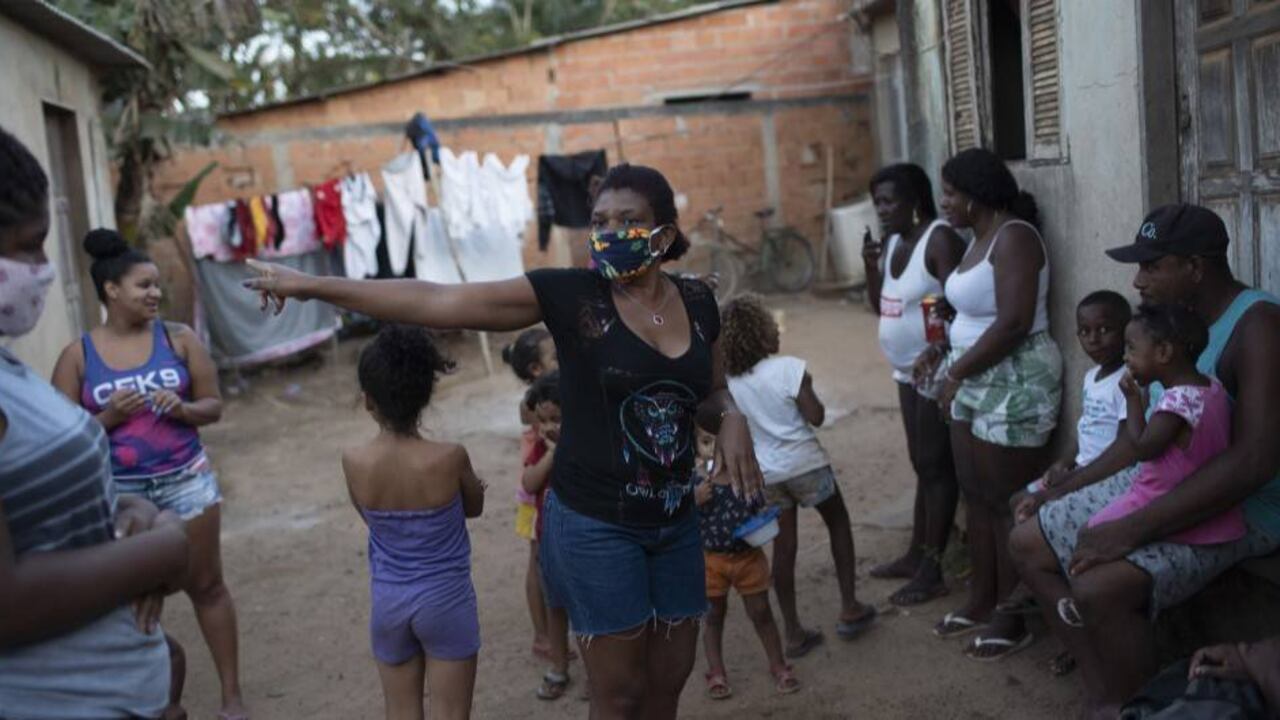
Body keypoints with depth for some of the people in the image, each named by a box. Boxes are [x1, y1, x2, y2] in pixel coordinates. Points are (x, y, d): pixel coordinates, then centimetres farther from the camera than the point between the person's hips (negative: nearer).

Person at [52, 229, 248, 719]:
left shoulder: (178, 338, -1)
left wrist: (183, 409, -17)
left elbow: (213, 406, 3)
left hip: (186, 481, 1)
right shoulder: (78, 356, -3)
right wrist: (108, 417, -17)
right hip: (118, 492, 0)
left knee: (206, 586, 7)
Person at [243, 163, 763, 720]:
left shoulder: (698, 302, 1)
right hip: (596, 525, -5)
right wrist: (311, 286, -18)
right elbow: (437, 302, -16)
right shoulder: (569, 294, -13)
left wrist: (730, 418, -10)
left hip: (676, 524, 5)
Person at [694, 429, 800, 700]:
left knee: (761, 613, 11)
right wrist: (695, 499, -31)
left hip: (748, 556, 2)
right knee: (714, 616, 14)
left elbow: (758, 509, 7)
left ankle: (778, 667, 28)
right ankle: (716, 673, 28)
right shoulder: (694, 479, -15)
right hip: (711, 559, -1)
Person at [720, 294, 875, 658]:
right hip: (804, 464, -4)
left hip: (765, 471, 4)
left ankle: (793, 632, 15)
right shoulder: (788, 367, -18)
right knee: (838, 523, 19)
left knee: (784, 545, 11)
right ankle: (849, 608, 21)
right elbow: (815, 417, -15)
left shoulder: (728, 380, -4)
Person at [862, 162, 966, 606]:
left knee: (936, 465, -3)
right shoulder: (893, 242, 10)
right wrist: (871, 266, -1)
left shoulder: (940, 239, -17)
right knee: (921, 464, 16)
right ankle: (916, 554, 27)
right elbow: (880, 306, 14)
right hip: (908, 371, 9)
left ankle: (932, 572, 4)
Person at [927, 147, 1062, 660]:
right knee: (976, 496, 16)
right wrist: (948, 357, 1)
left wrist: (958, 372, -16)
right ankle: (982, 601, 29)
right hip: (974, 382, 10)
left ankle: (1013, 619, 11)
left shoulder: (1014, 237, -15)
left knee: (1008, 505, -1)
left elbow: (1013, 323, -24)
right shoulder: (980, 237, 14)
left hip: (1013, 384, -10)